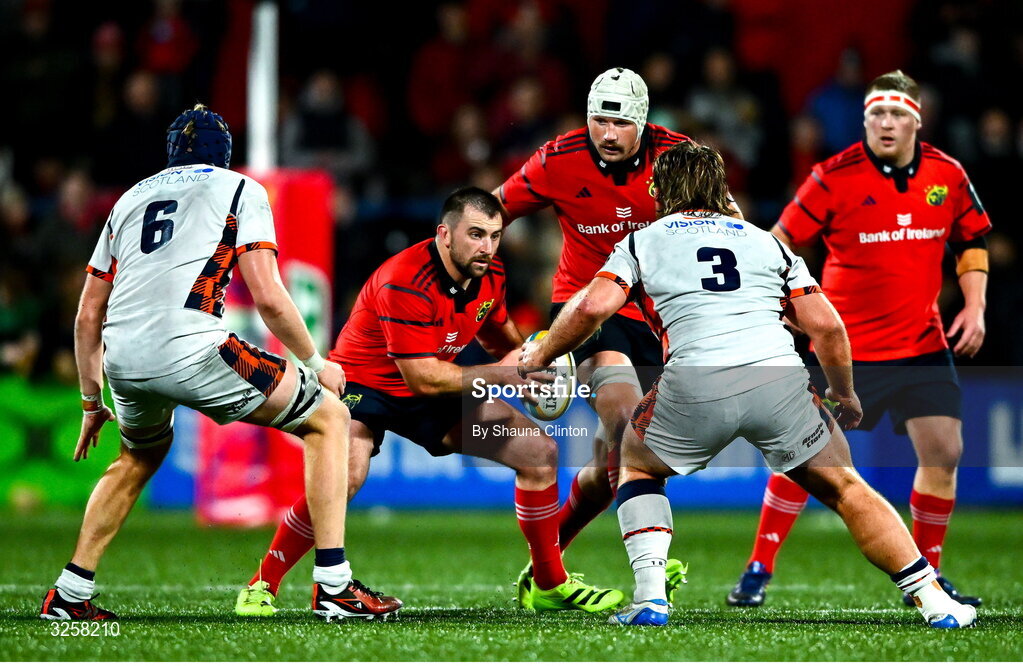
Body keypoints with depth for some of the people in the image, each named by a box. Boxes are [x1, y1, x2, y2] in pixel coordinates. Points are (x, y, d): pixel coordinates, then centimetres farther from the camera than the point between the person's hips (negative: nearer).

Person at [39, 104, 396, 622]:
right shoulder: (241, 190, 14)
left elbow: (88, 317, 27)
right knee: (328, 418, 11)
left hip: (122, 360, 6)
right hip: (190, 348, -6)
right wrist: (316, 363, 15)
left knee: (142, 454, 36)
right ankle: (333, 586, 0)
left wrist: (92, 403, 36)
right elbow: (267, 297, 1)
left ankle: (69, 595, 31)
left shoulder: (131, 198, 28)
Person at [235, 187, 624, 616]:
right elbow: (422, 378, -29)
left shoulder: (490, 275, -6)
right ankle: (261, 587, -19)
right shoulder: (406, 283, -31)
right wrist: (498, 374, -23)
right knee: (345, 476, -37)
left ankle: (551, 585, 14)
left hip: (436, 391, 8)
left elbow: (499, 336, 17)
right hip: (366, 384, -8)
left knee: (539, 452, -1)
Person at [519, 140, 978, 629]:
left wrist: (539, 356, 20)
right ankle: (934, 601, 10)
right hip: (779, 376, 1)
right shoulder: (767, 241, 27)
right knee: (843, 488, 17)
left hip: (696, 384, -1)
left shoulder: (641, 243, 22)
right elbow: (825, 326, 18)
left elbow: (593, 306, 5)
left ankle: (650, 596, 9)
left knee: (637, 465, 26)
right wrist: (845, 396, 33)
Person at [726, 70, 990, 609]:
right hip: (845, 344, -3)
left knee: (943, 451, -1)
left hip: (923, 343, 4)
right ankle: (758, 570, 3)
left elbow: (972, 241, 15)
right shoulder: (835, 176, -11)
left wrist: (975, 306, 4)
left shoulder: (947, 175, 0)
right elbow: (781, 242, -5)